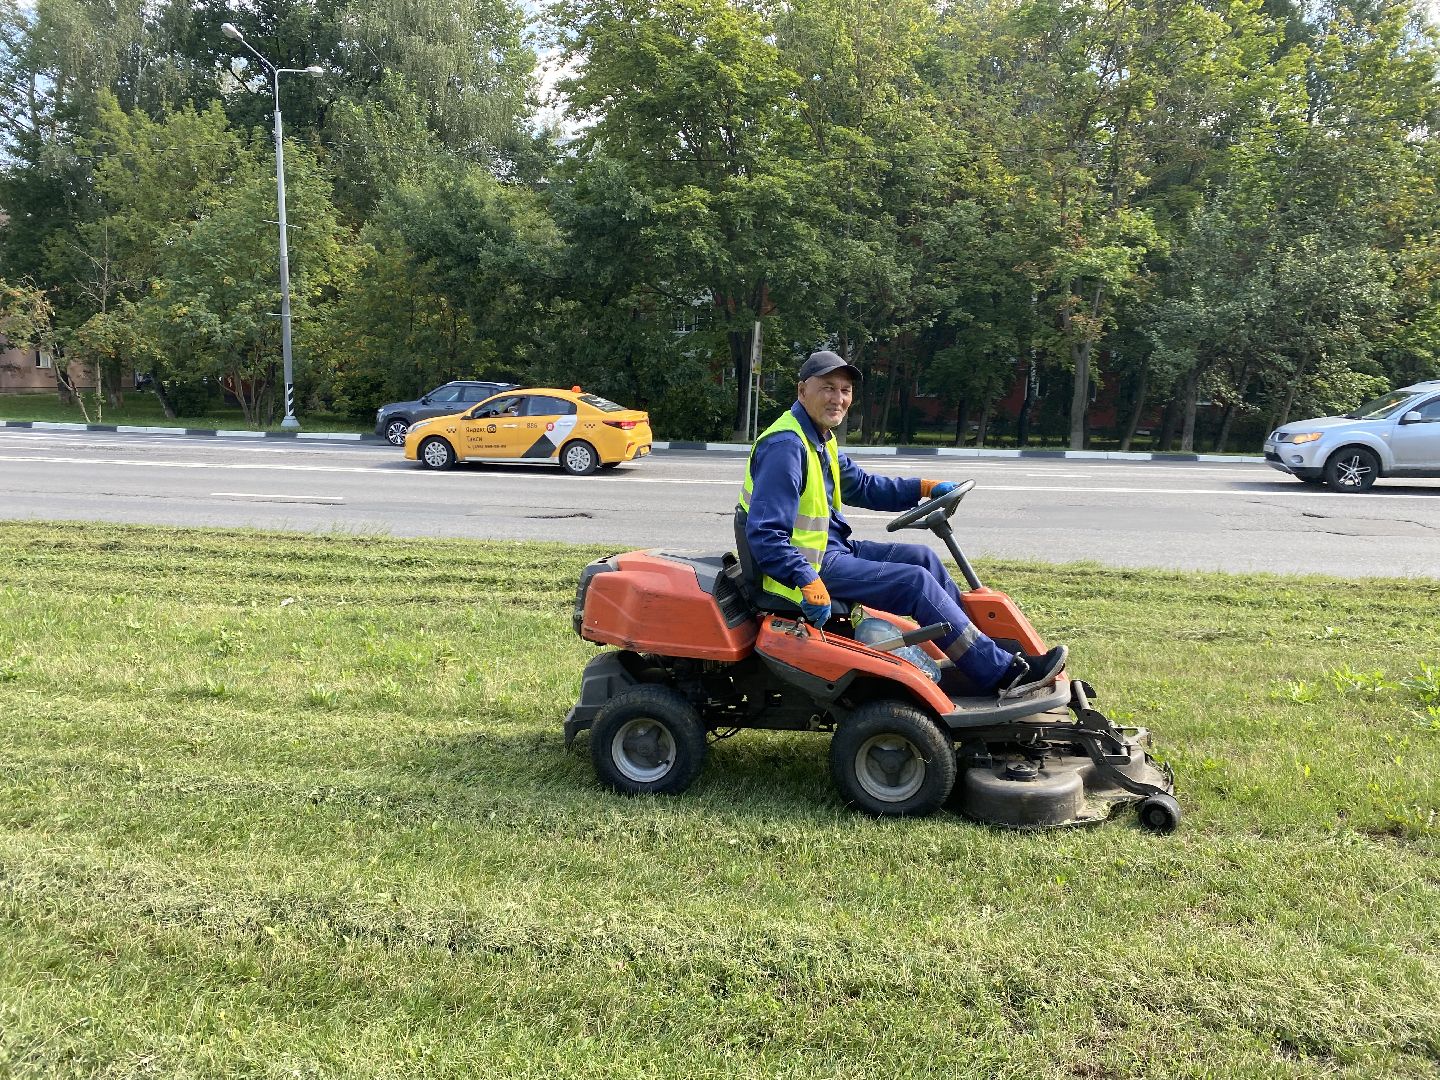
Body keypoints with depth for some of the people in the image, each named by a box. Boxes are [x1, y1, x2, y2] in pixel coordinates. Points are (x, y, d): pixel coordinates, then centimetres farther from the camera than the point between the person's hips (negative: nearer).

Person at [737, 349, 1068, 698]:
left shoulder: (820, 439, 12)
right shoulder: (785, 446, -21)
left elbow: (861, 485, 23)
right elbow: (764, 533, -28)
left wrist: (924, 487, 12)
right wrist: (808, 582, -36)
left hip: (831, 547, 11)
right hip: (807, 565, -11)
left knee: (921, 557, 9)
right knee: (916, 582, -14)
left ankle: (980, 651, 15)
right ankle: (1004, 674, -8)